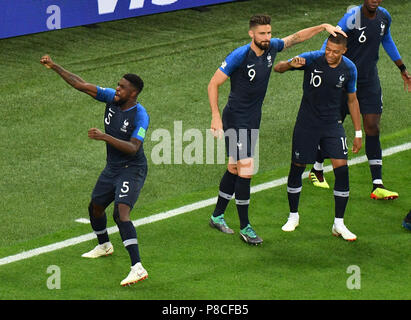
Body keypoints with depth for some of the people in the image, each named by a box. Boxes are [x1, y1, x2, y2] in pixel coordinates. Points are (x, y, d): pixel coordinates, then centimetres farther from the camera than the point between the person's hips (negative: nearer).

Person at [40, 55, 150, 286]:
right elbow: (81, 85, -1)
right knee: (95, 207, 23)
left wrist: (105, 137, -39)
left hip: (132, 169, -8)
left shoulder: (140, 116, -23)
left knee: (121, 213, -25)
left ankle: (138, 268, -32)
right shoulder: (111, 98, -4)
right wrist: (55, 67, -4)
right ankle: (104, 246, 53)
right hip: (112, 168, 8)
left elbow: (133, 148, -31)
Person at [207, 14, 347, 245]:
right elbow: (214, 84, -15)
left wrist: (324, 27, 7)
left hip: (253, 120, 7)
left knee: (235, 169, 15)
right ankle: (245, 227, -2)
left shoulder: (271, 47, -2)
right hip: (235, 120, -7)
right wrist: (216, 117, -20)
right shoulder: (239, 56, -20)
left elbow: (296, 37, 15)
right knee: (246, 170, -11)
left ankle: (217, 216, 29)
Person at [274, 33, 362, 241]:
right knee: (297, 168, 5)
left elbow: (352, 100, 8)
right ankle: (293, 216, 28)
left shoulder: (349, 69, -5)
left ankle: (339, 224, 1)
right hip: (306, 124, -1)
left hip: (333, 125, 1)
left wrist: (358, 133, 10)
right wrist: (290, 64, -37)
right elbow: (277, 68, -12)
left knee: (342, 169, -10)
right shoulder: (312, 59, -14)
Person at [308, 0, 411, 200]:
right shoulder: (352, 17, -19)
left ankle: (377, 187, -6)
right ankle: (317, 170, 31)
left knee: (372, 129, -3)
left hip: (370, 81, 4)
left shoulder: (384, 16, 1)